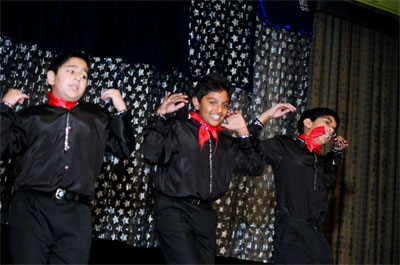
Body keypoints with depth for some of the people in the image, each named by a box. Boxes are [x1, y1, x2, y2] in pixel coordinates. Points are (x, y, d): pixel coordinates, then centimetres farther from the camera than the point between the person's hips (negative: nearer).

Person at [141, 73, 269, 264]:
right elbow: (152, 154, -17)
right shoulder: (177, 128, -2)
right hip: (173, 210, -7)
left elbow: (255, 168, 12)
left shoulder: (225, 144, 16)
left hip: (204, 214, 7)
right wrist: (160, 115, -15)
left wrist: (243, 133, 10)